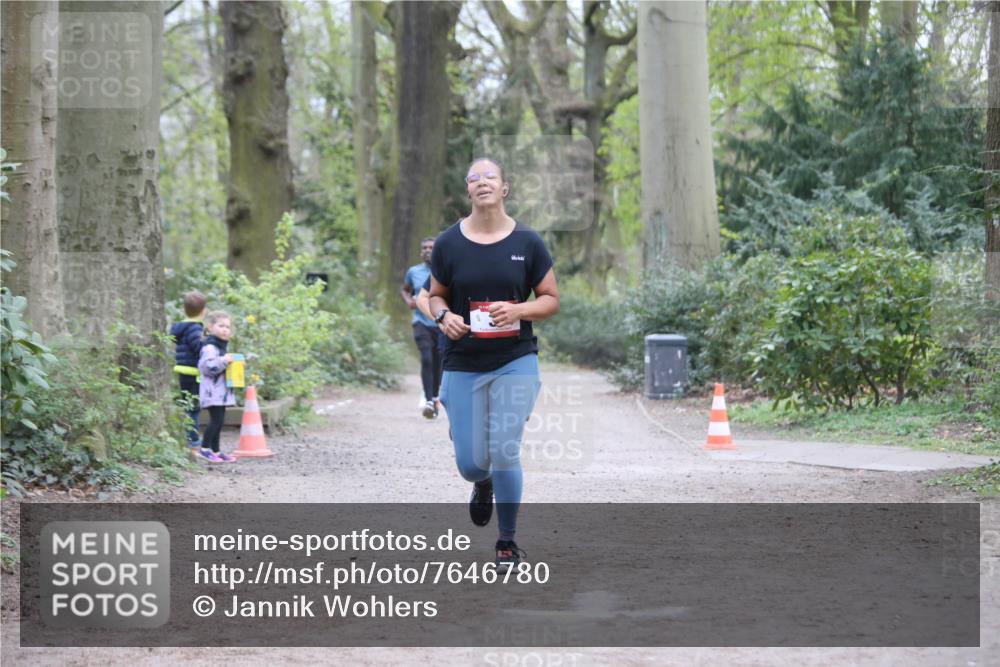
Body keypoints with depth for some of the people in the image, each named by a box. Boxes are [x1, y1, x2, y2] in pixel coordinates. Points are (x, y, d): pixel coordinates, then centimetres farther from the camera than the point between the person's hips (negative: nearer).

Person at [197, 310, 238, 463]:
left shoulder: (221, 346, 19)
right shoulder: (209, 347, -14)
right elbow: (208, 366, -25)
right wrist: (224, 361, -23)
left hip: (221, 391, 10)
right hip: (213, 391, -10)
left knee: (219, 421, 11)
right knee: (216, 419, -12)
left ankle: (216, 450, 15)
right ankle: (205, 448, -7)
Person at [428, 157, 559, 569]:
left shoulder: (527, 242, -2)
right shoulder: (449, 243, 0)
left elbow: (551, 300, 3)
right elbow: (436, 296, 12)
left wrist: (517, 310, -16)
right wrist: (444, 316, -11)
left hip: (515, 361, -1)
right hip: (463, 365, 1)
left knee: (504, 453, -10)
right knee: (470, 462, 1)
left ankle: (508, 542, 10)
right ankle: (483, 484, 42)